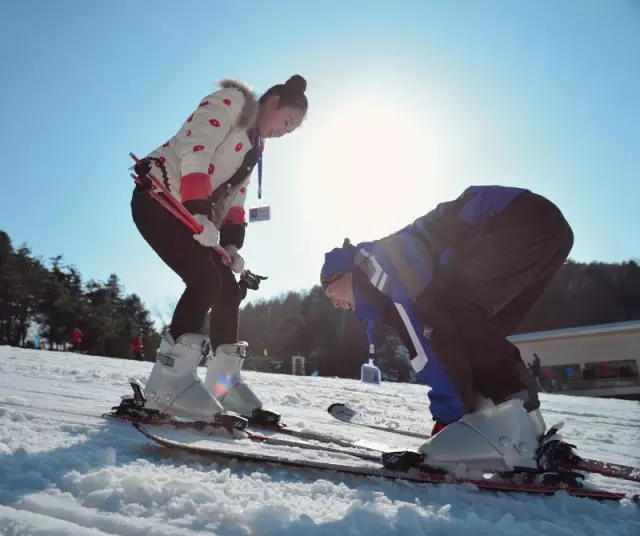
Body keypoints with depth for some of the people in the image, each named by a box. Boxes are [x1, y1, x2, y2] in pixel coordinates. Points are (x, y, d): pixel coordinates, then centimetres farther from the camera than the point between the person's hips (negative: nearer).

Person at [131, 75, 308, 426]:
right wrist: (199, 213, -28)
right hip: (158, 198, -9)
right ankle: (169, 380, -19)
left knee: (229, 291, 2)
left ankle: (224, 384, 11)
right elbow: (195, 151, -19)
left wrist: (232, 243, 1)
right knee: (205, 279, -24)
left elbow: (234, 197, 15)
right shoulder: (231, 102, -4)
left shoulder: (253, 146, 22)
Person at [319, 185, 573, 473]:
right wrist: (450, 417, 21)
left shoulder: (372, 258, -6)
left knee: (440, 310, -16)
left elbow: (420, 337, -15)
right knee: (466, 334, 11)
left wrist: (448, 415, -11)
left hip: (525, 221, -10)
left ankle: (512, 424, -17)